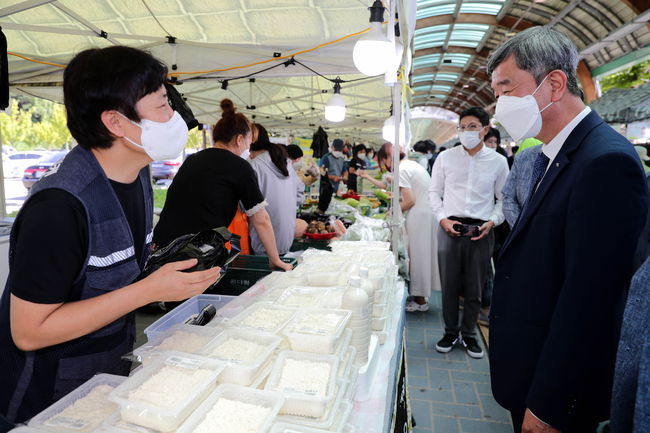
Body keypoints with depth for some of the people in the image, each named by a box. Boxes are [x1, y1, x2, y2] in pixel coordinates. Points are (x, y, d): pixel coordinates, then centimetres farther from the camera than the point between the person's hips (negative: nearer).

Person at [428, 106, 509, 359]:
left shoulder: (498, 162, 5)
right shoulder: (446, 158, 4)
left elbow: (503, 198, 9)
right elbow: (434, 192, 8)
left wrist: (492, 222, -7)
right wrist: (443, 219, -5)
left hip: (481, 231, 0)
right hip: (450, 227, 0)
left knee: (475, 288, 9)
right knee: (449, 285, 8)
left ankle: (469, 335, 27)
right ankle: (450, 333, 25)